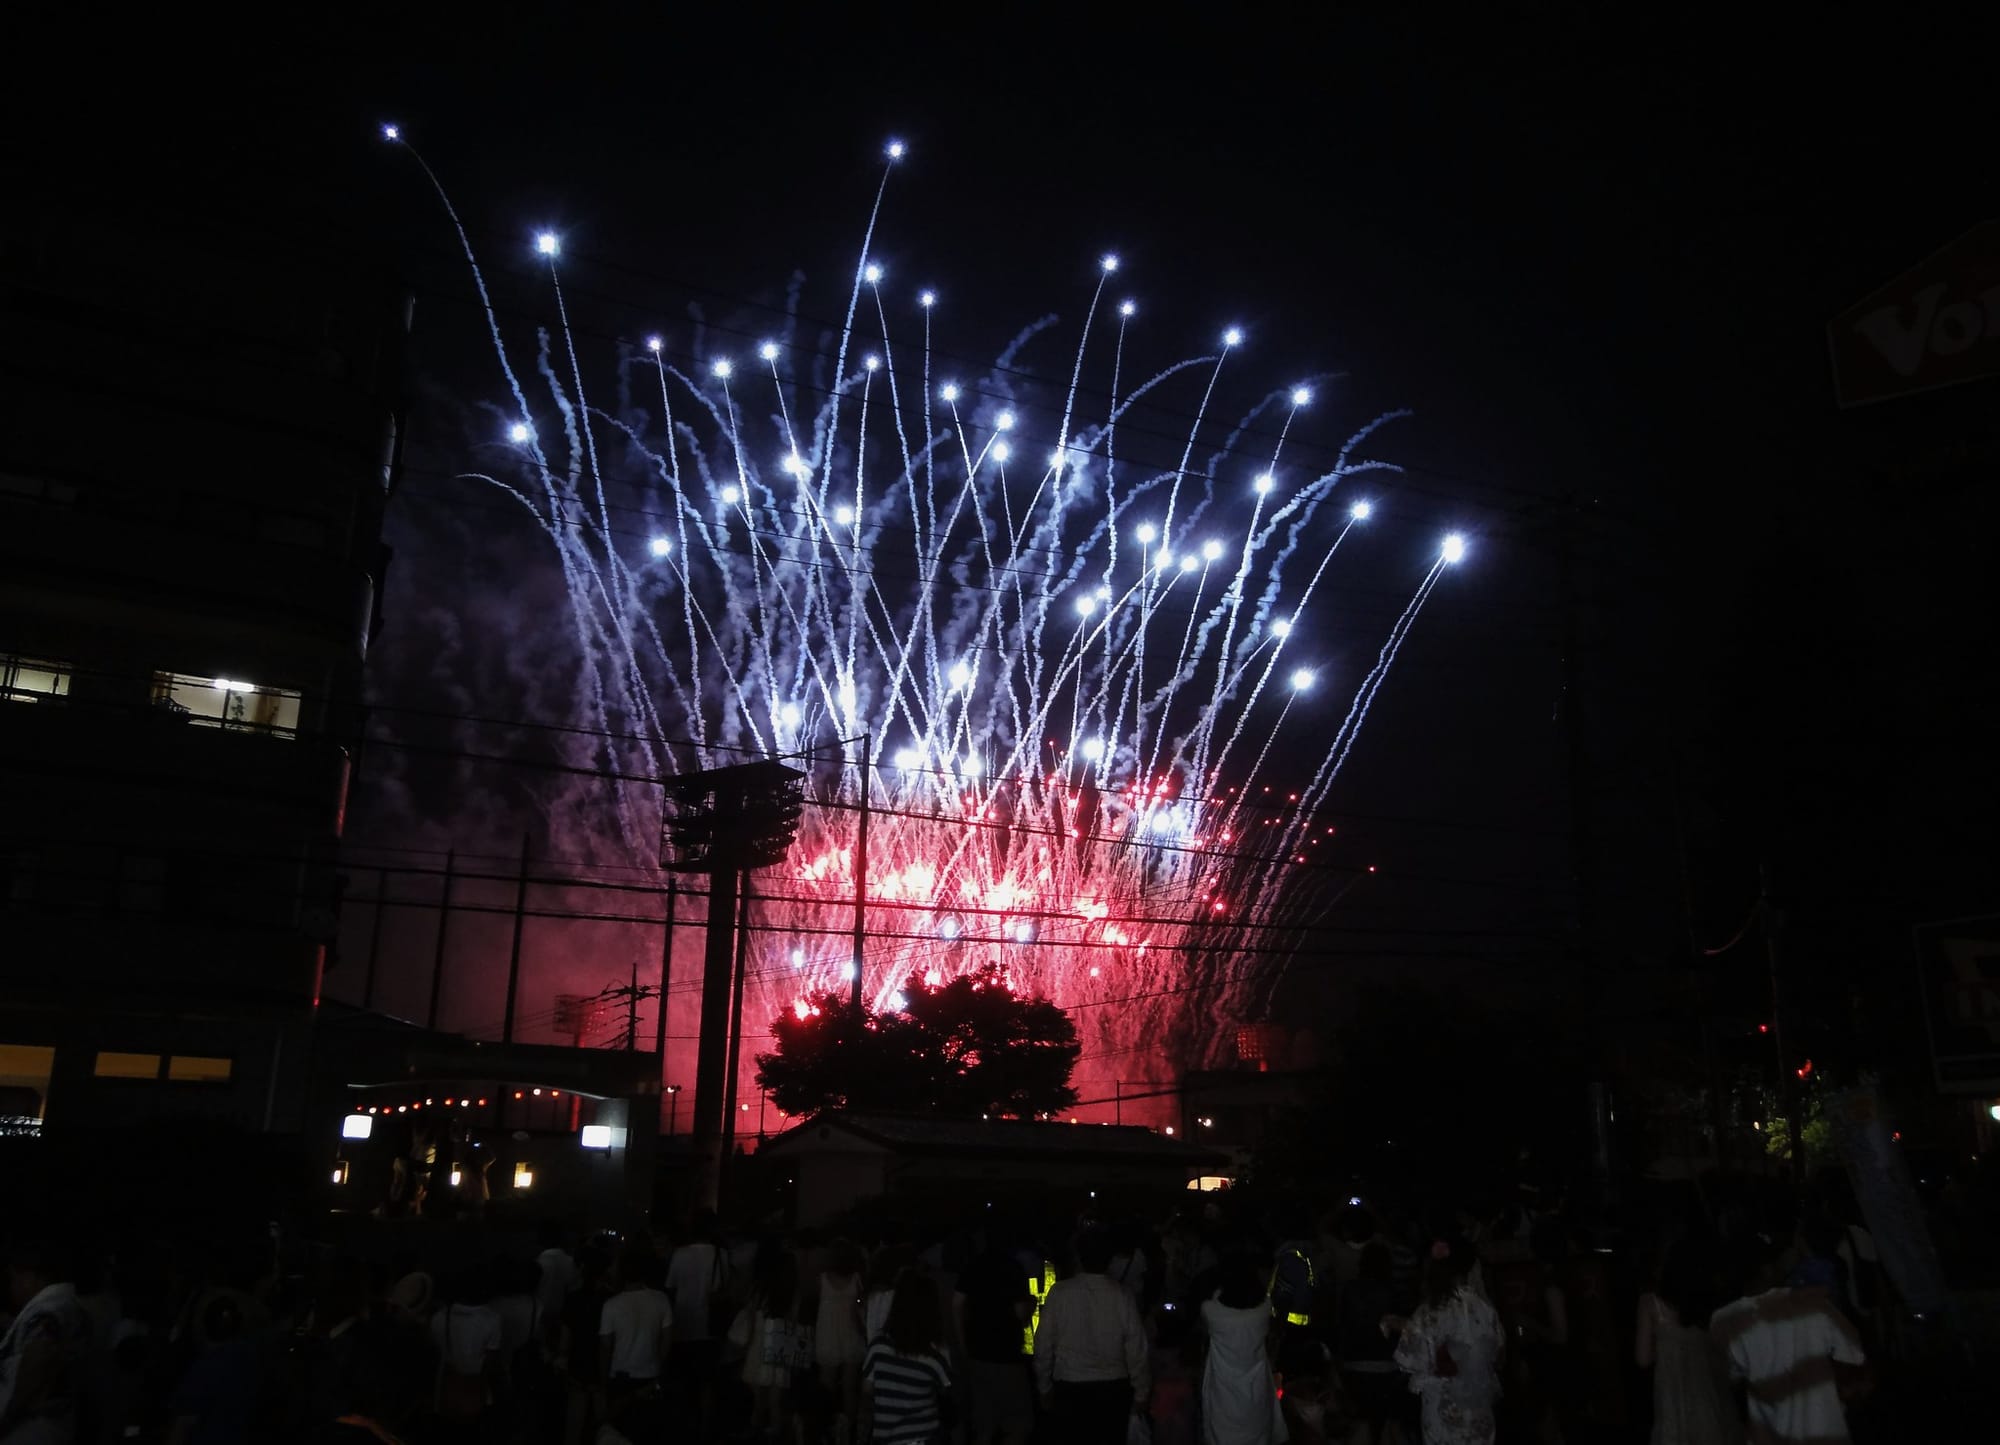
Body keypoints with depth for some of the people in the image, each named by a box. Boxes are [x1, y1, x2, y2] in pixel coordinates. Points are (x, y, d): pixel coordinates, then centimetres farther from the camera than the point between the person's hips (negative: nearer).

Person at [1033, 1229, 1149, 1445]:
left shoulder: (1060, 1293, -9)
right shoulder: (1122, 1297, -8)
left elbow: (1043, 1344, -4)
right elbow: (1137, 1350, -4)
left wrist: (1044, 1387, 10)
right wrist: (1140, 1393, 9)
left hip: (1070, 1389, 0)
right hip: (1113, 1389, 0)